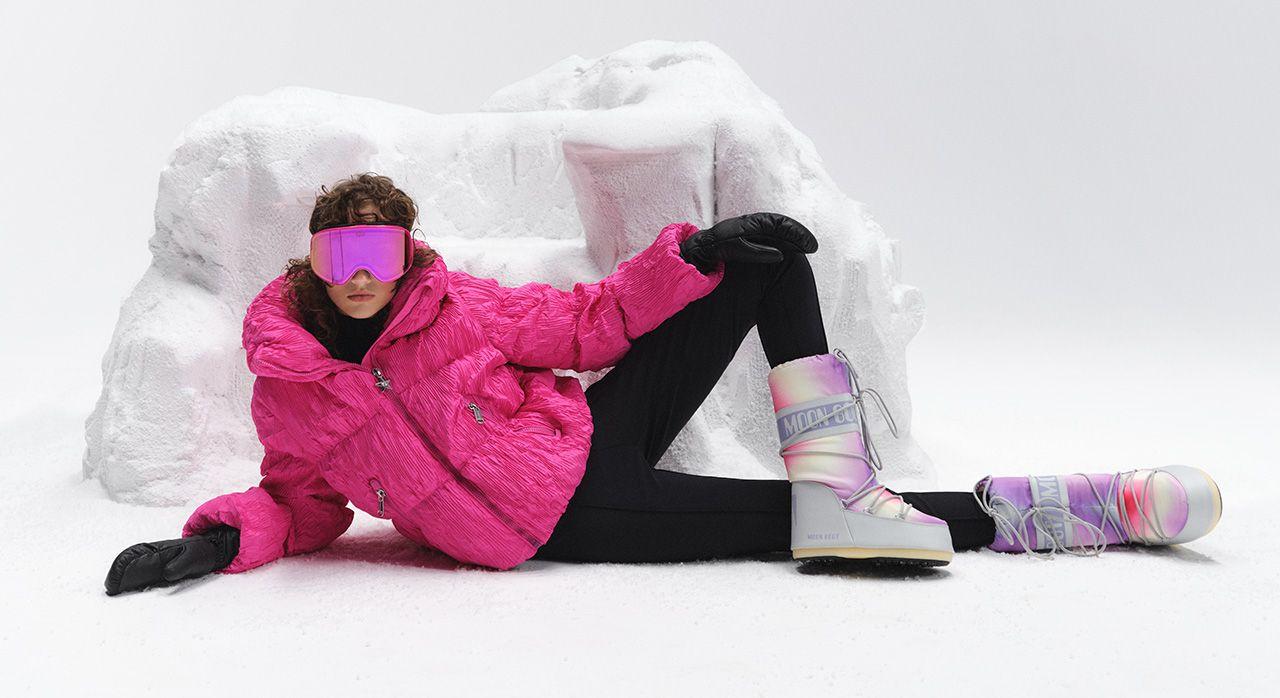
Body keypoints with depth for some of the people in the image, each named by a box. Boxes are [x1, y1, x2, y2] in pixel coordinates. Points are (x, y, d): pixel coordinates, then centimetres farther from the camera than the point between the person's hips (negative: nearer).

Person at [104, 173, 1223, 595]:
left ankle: (842, 491, -13)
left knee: (770, 257, -3)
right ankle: (1024, 513, 0)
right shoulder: (286, 397, -2)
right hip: (569, 520, -5)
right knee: (780, 520, -14)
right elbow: (304, 504, 11)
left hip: (596, 429, 5)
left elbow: (588, 321, 6)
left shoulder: (455, 303, 3)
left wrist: (692, 253, -6)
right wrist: (223, 538, -10)